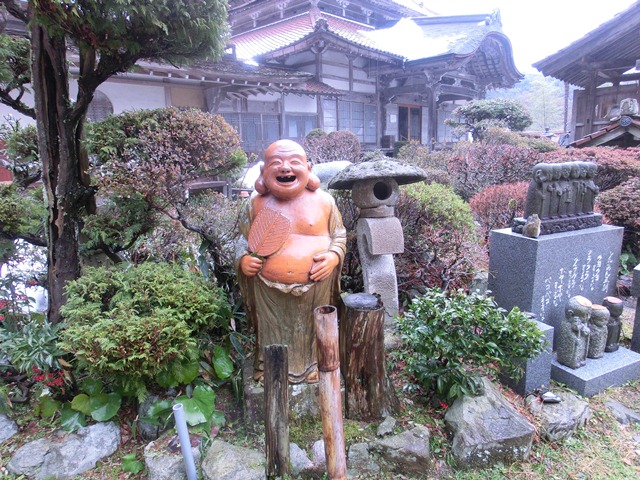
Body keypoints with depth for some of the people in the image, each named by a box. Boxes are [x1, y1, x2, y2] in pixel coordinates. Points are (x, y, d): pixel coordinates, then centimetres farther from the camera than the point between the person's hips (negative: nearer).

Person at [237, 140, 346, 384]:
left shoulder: (324, 201, -5)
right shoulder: (256, 203, -3)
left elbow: (339, 234, 6)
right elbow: (244, 238, 10)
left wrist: (334, 256, -13)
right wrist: (243, 259, -9)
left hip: (315, 287, 0)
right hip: (269, 290, 1)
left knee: (311, 331, 21)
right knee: (273, 331, 21)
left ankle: (313, 366, 47)